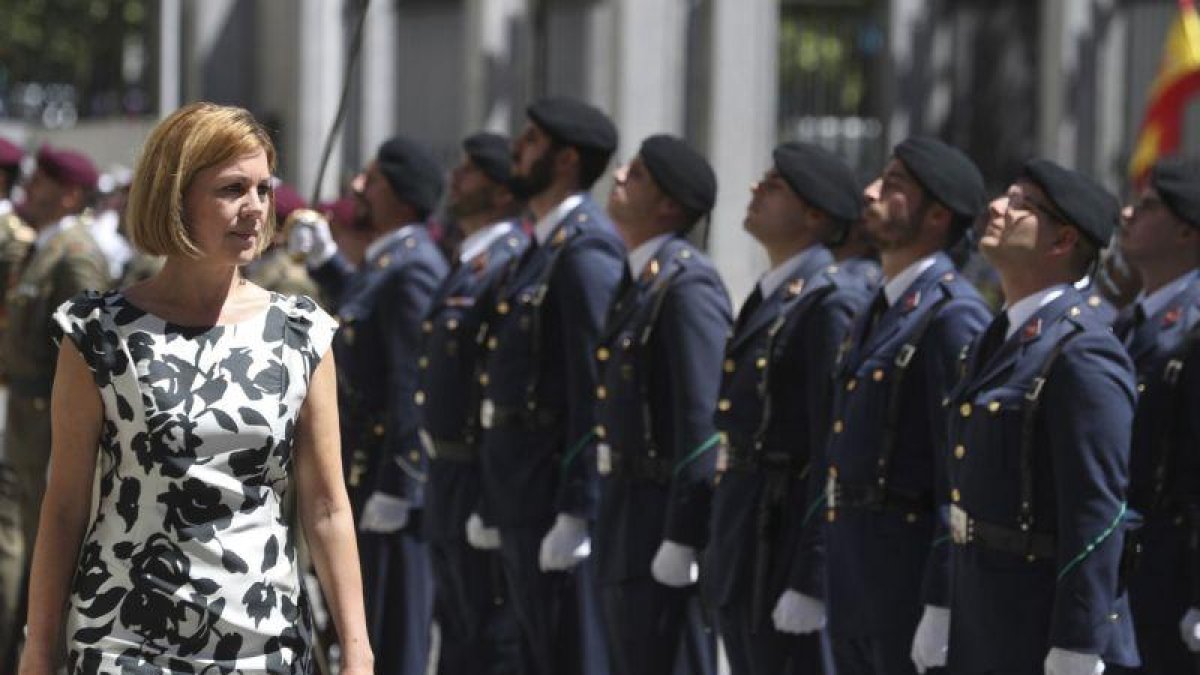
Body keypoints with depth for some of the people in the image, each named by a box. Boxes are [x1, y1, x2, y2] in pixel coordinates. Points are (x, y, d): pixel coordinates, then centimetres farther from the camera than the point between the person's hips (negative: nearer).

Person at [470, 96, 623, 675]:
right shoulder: (543, 246, 15)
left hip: (559, 497, -10)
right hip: (523, 498, 10)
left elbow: (597, 388, -21)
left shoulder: (586, 249, -16)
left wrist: (575, 513, -23)